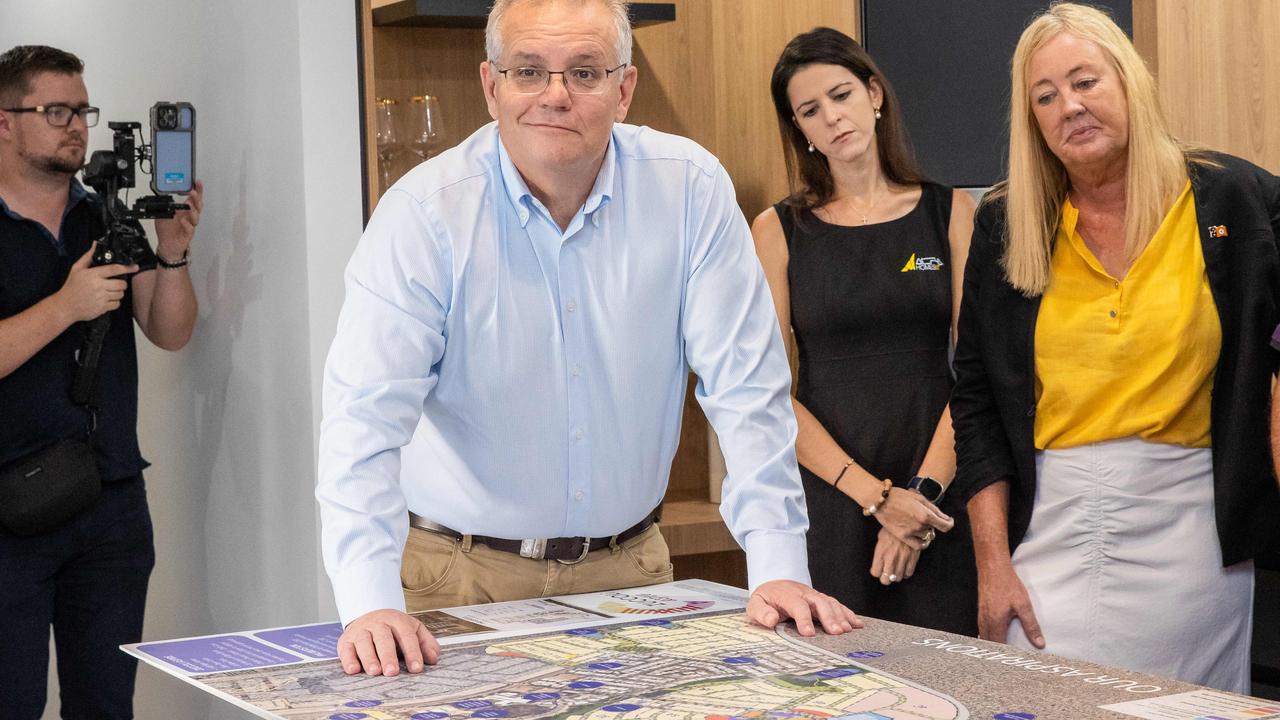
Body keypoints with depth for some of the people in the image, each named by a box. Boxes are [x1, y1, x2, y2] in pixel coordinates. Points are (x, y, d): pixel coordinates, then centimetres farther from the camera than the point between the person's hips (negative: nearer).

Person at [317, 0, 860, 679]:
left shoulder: (688, 188, -7)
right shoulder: (423, 213, -13)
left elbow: (744, 388, -6)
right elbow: (365, 415, -20)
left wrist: (778, 569, -13)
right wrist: (371, 604, -31)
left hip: (628, 566, 2)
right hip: (465, 573, -2)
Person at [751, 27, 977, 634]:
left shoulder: (949, 212, 7)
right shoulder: (778, 231, 5)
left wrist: (925, 488, -12)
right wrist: (876, 495, -11)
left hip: (938, 493, 1)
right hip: (826, 492, 0)